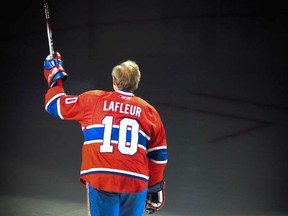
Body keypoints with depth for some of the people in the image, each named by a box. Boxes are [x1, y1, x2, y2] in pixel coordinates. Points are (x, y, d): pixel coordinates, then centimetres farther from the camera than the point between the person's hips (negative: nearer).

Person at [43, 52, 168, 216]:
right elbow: (158, 155, 15)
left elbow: (55, 105, 17)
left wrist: (54, 76, 33)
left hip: (100, 179, -1)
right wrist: (156, 186, 26)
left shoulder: (92, 100, 7)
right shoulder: (149, 111, 12)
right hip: (136, 182, 2)